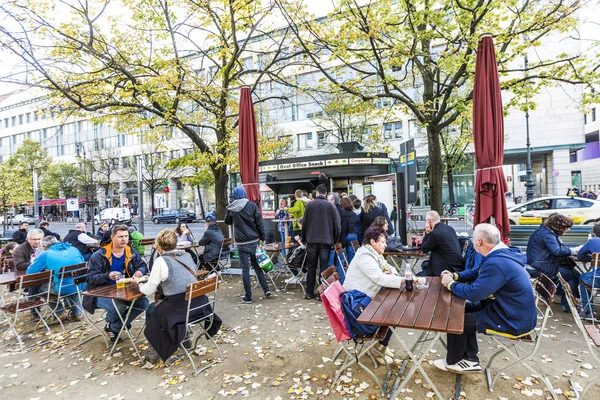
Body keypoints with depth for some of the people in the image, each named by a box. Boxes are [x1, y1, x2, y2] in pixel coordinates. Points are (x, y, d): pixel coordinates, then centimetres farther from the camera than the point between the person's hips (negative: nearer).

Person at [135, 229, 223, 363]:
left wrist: (139, 284, 16)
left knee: (151, 310, 25)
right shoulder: (187, 256, 6)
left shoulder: (161, 261, -11)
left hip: (178, 309, -6)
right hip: (199, 305, 6)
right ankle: (184, 338, 46)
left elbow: (148, 291, -4)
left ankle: (154, 350, 30)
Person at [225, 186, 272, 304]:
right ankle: (266, 289, 15)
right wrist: (262, 238, 2)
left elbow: (227, 222, 18)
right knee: (256, 265, 16)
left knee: (245, 269, 4)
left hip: (241, 243, -1)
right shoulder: (252, 205, -4)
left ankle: (248, 297, 10)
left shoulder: (231, 209, -1)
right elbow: (260, 223, -4)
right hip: (254, 240, 1)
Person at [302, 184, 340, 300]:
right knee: (324, 267, 4)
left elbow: (305, 223, 3)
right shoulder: (330, 205, -3)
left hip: (312, 240, 1)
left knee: (311, 266, 10)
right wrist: (336, 240, 7)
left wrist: (304, 239, 13)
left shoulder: (309, 205, 0)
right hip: (326, 240, -1)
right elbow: (337, 224, -3)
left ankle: (309, 292, 15)